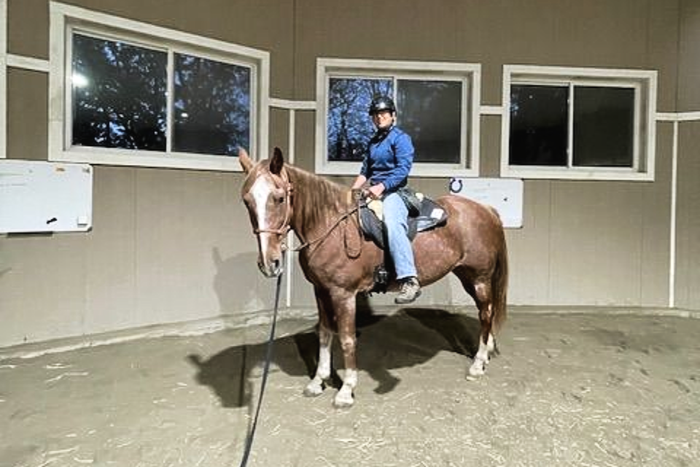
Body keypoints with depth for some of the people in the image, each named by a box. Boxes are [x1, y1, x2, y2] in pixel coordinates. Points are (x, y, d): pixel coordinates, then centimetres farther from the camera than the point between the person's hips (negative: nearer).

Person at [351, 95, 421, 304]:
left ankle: (410, 280, -42)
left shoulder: (400, 138, -2)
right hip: (374, 192, 9)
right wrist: (352, 191, 10)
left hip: (393, 192, -9)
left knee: (392, 223, -36)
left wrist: (381, 187, -24)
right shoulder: (373, 142, 22)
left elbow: (403, 169, -14)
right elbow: (365, 171, 24)